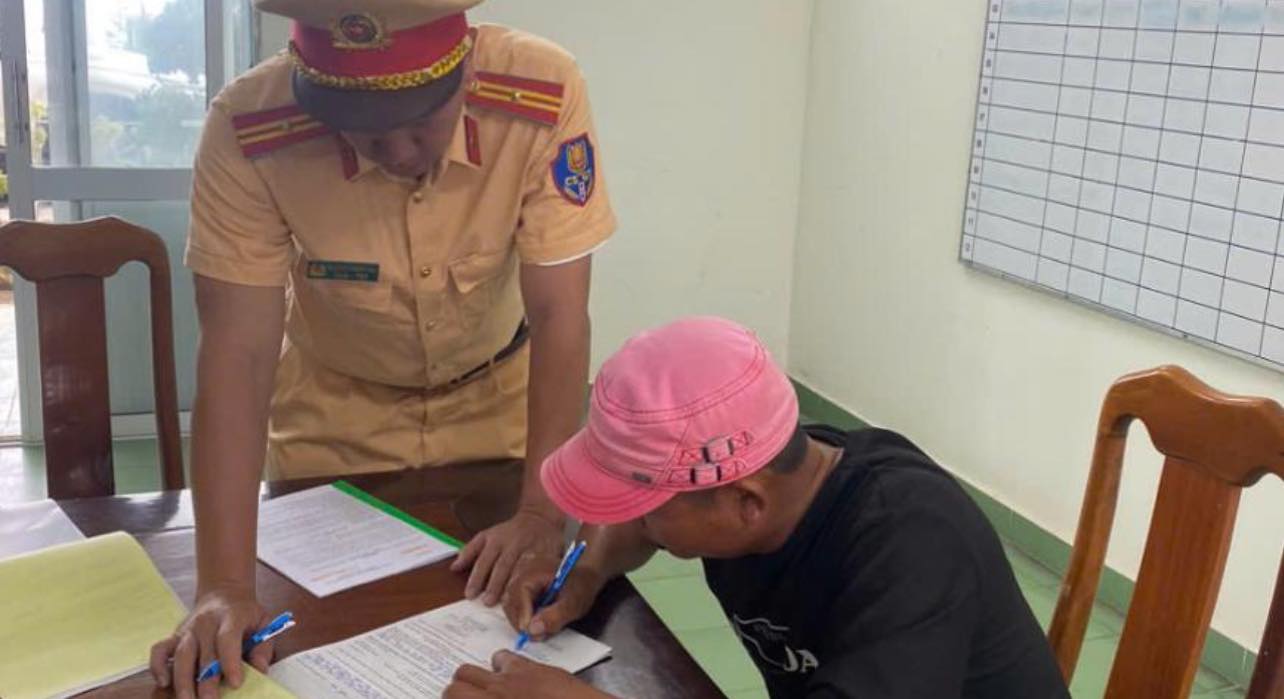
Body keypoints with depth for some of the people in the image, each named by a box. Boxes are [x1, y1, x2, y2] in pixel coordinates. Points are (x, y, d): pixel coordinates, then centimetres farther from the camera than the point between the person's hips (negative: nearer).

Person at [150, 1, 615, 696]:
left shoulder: (543, 95, -31)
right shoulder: (247, 129, -31)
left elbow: (558, 314, -25)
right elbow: (238, 353, -28)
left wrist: (541, 510, -28)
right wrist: (225, 585, -32)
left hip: (494, 399, 1)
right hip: (335, 416, 0)